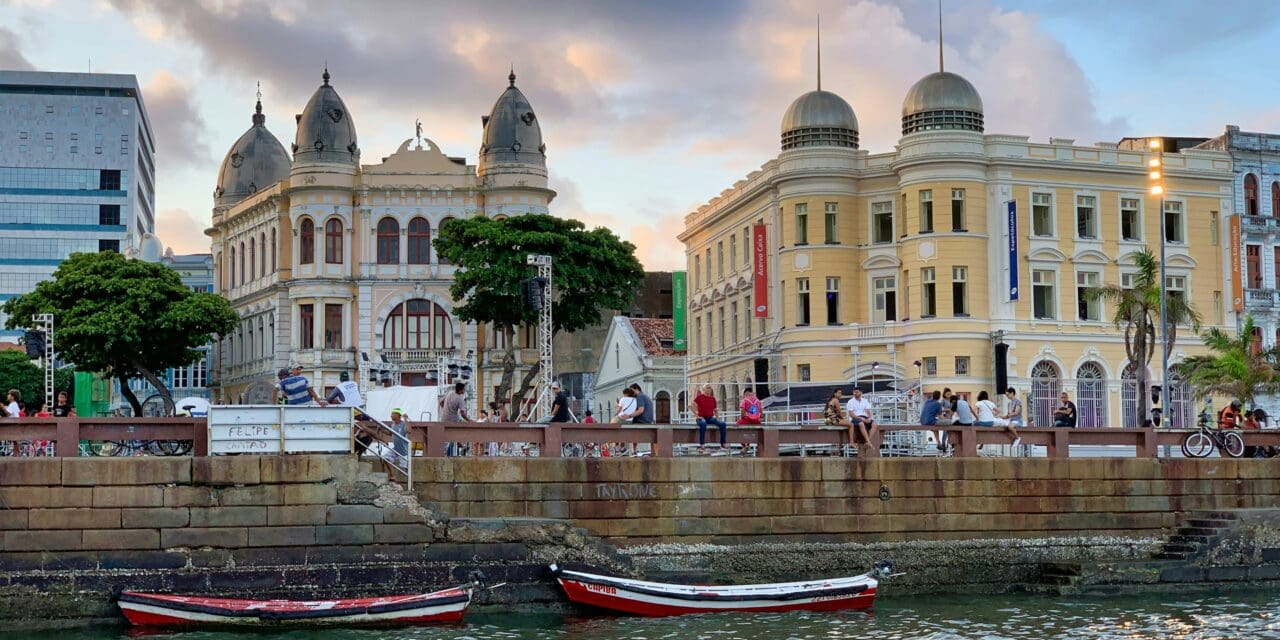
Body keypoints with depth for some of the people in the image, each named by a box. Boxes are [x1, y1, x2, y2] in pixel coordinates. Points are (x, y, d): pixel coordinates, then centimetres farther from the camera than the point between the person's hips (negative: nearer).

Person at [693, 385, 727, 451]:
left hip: (711, 418, 5)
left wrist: (717, 417, 5)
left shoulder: (713, 398, 13)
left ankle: (723, 443, -10)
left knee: (723, 424, -18)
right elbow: (693, 406, -7)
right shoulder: (699, 397, 0)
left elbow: (715, 410, 22)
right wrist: (697, 415, -15)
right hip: (702, 418, -5)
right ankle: (701, 445, -40)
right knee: (703, 423, -40)